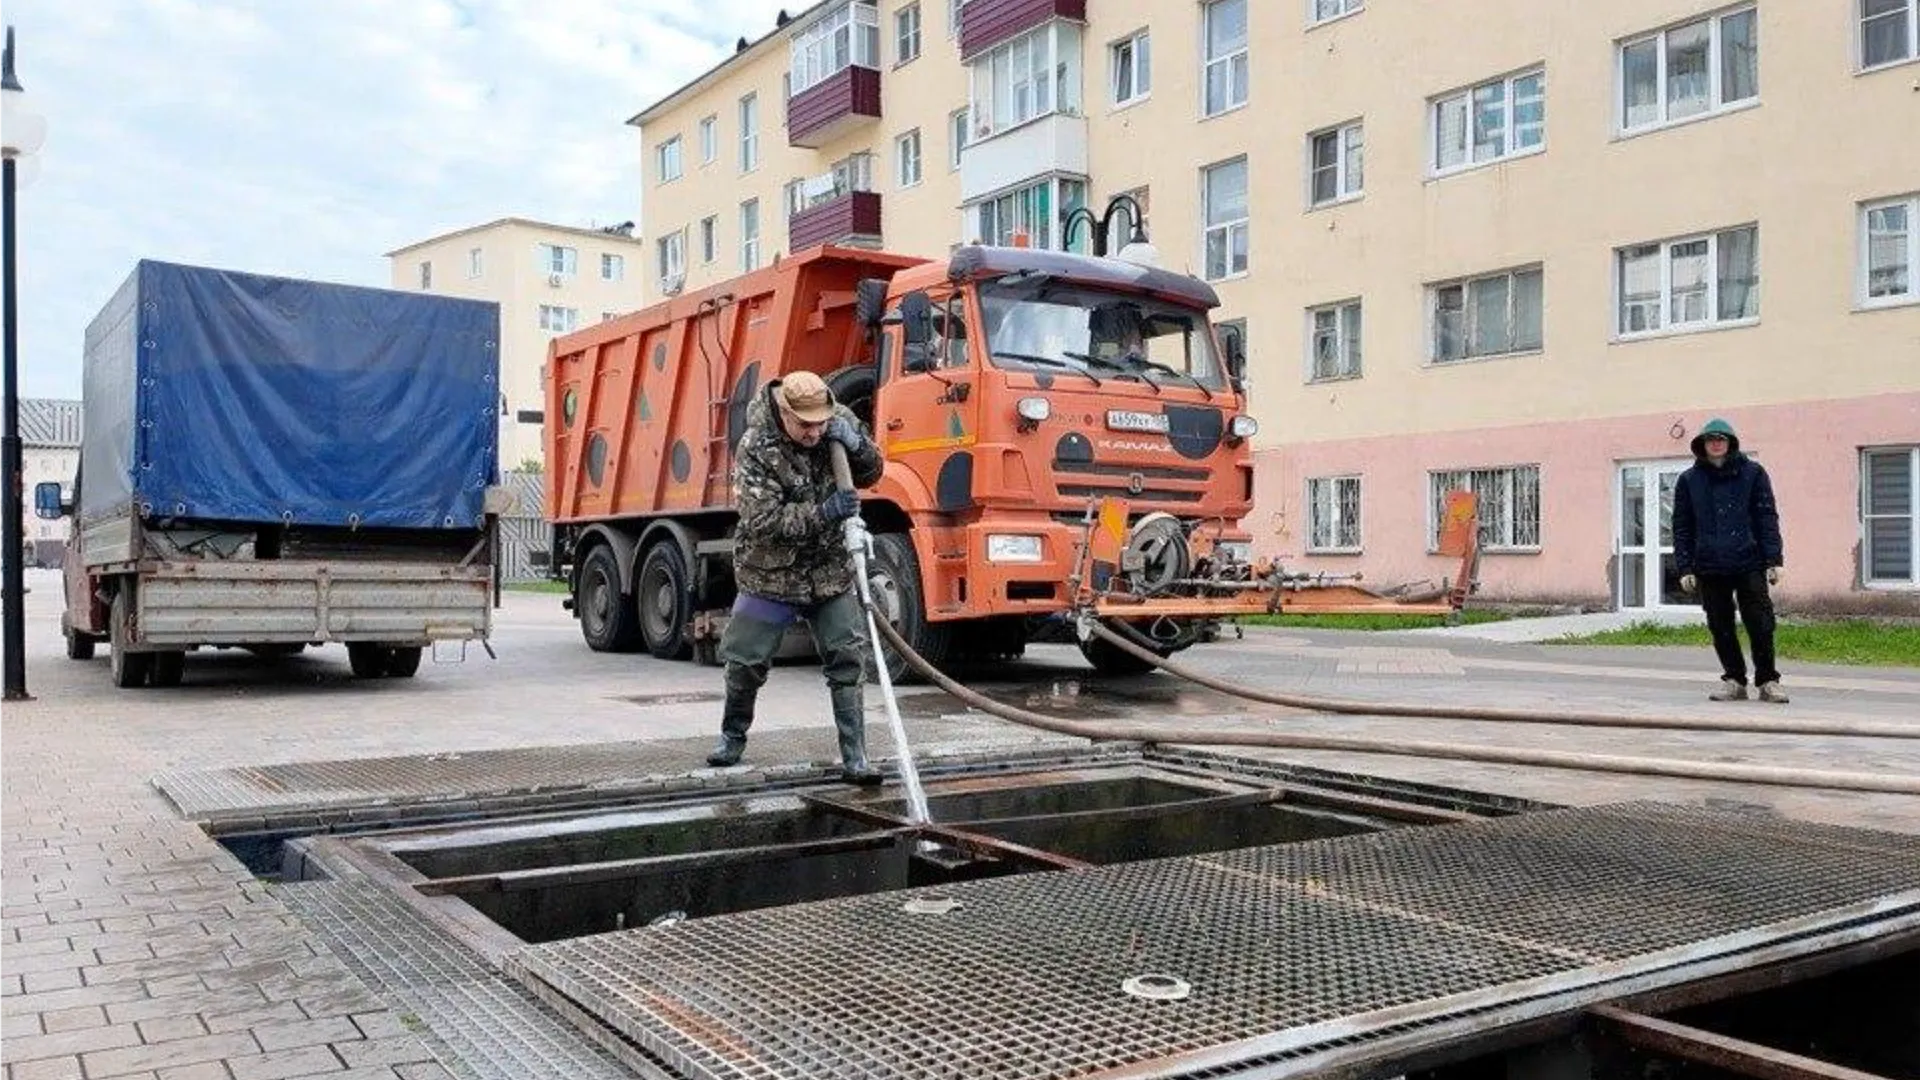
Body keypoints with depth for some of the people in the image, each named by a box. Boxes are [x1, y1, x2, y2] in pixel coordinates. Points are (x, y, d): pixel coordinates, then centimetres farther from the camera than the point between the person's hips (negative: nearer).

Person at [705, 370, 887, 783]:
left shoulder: (839, 421, -7)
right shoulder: (755, 450, -20)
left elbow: (871, 473, 5)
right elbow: (764, 521, -25)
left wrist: (856, 443, -17)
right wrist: (824, 512, -34)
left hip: (831, 569, 3)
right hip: (771, 573, -3)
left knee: (847, 661, -5)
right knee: (747, 663, 7)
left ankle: (855, 759, 0)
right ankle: (733, 736, 34)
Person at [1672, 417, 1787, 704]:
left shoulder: (1752, 473, 5)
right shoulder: (1689, 480, 8)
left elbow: (1767, 518, 3)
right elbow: (1682, 528, 8)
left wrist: (1773, 560, -4)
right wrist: (1685, 568, 1)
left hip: (1749, 564, -2)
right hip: (1709, 568, 2)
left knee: (1760, 625, -1)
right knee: (1721, 627, 7)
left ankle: (1768, 681, 11)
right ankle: (1734, 680, 18)